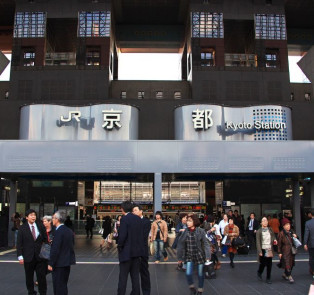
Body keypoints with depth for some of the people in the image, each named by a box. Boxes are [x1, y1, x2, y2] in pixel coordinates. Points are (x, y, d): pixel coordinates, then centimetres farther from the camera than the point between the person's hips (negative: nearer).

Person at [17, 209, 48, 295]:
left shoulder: (41, 226, 4)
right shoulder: (22, 228, -1)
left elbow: (45, 239, 6)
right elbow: (19, 243, -1)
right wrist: (20, 256, -8)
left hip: (40, 256, 1)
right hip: (28, 257, 0)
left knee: (42, 276, 1)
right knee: (29, 277, 11)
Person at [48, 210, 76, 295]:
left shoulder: (58, 231, -19)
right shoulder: (69, 231, 8)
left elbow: (55, 249, -21)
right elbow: (72, 245, 14)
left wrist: (50, 263, -16)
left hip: (60, 263, -9)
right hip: (67, 262, 9)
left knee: (58, 286, 0)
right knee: (63, 284, 19)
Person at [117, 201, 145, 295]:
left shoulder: (124, 219, -13)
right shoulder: (138, 219, 6)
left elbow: (122, 235, -18)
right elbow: (142, 234, 8)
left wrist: (119, 247, -5)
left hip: (126, 252, -6)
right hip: (137, 251, 6)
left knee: (123, 276, 2)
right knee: (135, 275, 13)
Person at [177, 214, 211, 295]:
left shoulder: (200, 231, -10)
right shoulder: (185, 232, -3)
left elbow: (205, 244, -9)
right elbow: (181, 245, 3)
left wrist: (207, 256, -15)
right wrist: (180, 257, 5)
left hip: (199, 255, -2)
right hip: (189, 256, 2)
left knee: (200, 274, 9)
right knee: (188, 273, -9)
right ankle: (192, 288, 19)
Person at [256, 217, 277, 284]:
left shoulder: (270, 230, 7)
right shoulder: (259, 231, -5)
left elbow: (273, 236, 19)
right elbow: (258, 242, -7)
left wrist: (274, 240, -5)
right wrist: (260, 251, -13)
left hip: (269, 250, 3)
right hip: (263, 250, -3)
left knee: (269, 265, 4)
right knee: (263, 263, 5)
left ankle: (268, 278, 17)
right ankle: (259, 273, 35)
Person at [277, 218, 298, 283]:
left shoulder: (291, 232, 8)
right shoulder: (281, 234, -11)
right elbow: (279, 244, -10)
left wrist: (295, 237, -3)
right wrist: (279, 252, -12)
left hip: (291, 251, 7)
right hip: (285, 251, -7)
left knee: (291, 264, 12)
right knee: (287, 264, -8)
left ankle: (285, 274, 29)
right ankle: (290, 277, 3)